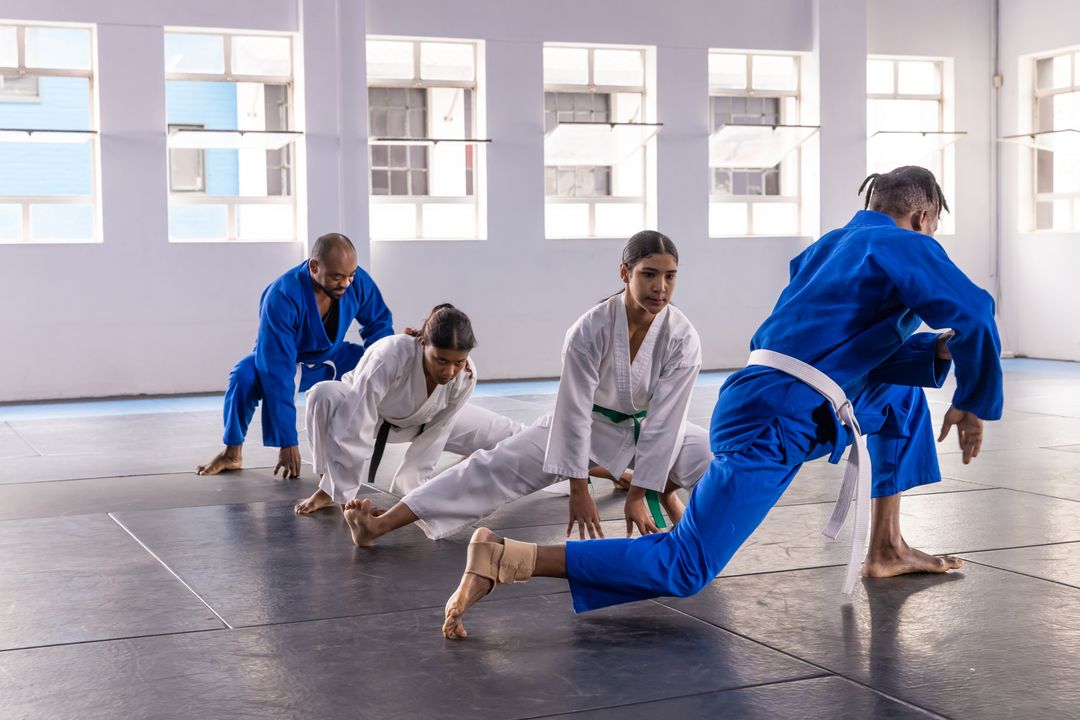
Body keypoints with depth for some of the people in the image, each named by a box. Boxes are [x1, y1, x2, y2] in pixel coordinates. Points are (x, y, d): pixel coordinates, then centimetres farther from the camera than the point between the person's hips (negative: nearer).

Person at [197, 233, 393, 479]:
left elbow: (379, 323, -4)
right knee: (245, 376, -36)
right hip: (284, 360, -4)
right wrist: (287, 442, -41)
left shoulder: (358, 282, -24)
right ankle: (233, 453, -14)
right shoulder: (282, 297, -38)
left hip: (330, 360, 4)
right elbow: (277, 374, -40)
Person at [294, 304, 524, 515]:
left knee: (501, 433, 5)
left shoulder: (465, 375, -31)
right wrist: (345, 497, -44)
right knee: (325, 396, -39)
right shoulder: (391, 357, -46)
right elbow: (352, 430, -46)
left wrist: (408, 489, -18)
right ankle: (329, 490, -18)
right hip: (363, 405, -3)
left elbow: (434, 434, -19)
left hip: (416, 420, 4)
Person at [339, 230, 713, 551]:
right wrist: (578, 488, -21)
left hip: (650, 428, 2)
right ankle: (381, 524, -22)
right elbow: (575, 410, -24)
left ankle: (666, 489, 15)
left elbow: (664, 418, -22)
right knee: (498, 467, -16)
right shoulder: (590, 330, -30)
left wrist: (638, 495, -20)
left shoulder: (682, 338, -26)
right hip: (591, 423, -2)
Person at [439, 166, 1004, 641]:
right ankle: (505, 558, -18)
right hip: (775, 425, -9)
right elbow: (974, 314, -13)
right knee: (684, 569, -11)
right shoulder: (906, 248, -1)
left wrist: (940, 351, 16)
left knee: (901, 397, 27)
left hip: (759, 399, 9)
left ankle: (887, 549, 27)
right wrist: (973, 403, -2)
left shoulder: (830, 247, 23)